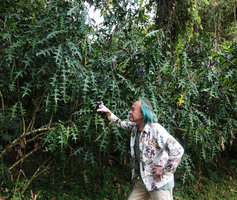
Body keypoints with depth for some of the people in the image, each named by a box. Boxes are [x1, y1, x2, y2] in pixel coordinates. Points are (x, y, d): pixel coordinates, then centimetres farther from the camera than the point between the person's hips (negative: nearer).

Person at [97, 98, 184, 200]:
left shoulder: (156, 129, -21)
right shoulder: (135, 126, 3)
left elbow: (178, 150, -25)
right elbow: (122, 124, 25)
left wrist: (164, 171, -18)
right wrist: (108, 112, 21)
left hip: (159, 183, -7)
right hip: (142, 180, 7)